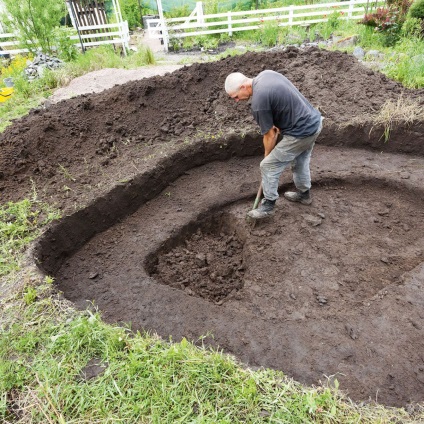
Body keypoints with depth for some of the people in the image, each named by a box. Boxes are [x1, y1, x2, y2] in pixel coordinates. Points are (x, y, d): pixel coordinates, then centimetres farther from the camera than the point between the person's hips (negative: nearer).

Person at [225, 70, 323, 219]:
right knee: (300, 162, 26)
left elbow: (269, 135, -11)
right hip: (314, 121, 9)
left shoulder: (258, 102, -21)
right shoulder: (266, 73, 3)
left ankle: (268, 205, 16)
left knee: (269, 166, 2)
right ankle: (304, 194, 46)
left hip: (301, 133, -9)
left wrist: (267, 156, 6)